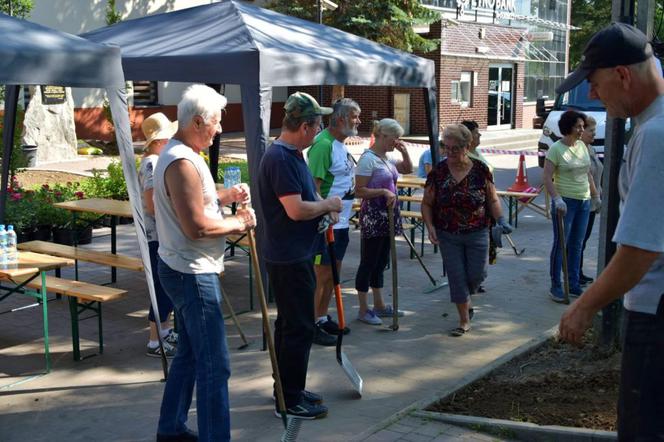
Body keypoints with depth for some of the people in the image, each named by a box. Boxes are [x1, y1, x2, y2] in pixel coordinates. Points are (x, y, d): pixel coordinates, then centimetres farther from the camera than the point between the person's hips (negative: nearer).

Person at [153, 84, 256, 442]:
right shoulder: (183, 162, -21)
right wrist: (238, 223, -12)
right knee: (214, 365, -6)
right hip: (192, 274, -11)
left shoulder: (177, 153, 13)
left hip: (185, 269, 11)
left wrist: (226, 196, 9)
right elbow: (196, 226, -25)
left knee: (189, 353, 20)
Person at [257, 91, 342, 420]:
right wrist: (327, 205, -10)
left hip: (295, 255, 10)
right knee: (299, 328, -3)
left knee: (290, 325, 17)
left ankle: (288, 390, 29)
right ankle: (290, 402, 7)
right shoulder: (279, 158, -20)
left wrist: (324, 208, 3)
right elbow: (296, 210, -26)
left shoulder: (292, 155, 12)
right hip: (289, 258, -10)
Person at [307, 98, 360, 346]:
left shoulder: (341, 145, 13)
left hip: (340, 222, 9)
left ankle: (323, 318, 27)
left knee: (333, 273, 15)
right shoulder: (323, 144, -17)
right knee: (320, 274, -2)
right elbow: (313, 186, -22)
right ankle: (312, 325, 8)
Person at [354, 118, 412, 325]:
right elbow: (359, 191, -18)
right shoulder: (368, 158, -14)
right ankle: (363, 310, 8)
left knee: (381, 262, 16)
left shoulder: (387, 158, 11)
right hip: (372, 215, -9)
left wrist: (404, 152, 9)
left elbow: (408, 169, 25)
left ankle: (379, 305, 26)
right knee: (369, 262, -1)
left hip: (387, 215, 9)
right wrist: (383, 191, -24)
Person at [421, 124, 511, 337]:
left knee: (476, 275, 3)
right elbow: (427, 204, 1)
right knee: (456, 277, 1)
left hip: (477, 234, 0)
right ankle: (464, 320, 17)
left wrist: (501, 220, -13)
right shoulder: (438, 172, -7)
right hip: (448, 236, 0)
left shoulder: (481, 170, -6)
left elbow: (493, 200, 2)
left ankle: (465, 300, 39)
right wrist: (430, 227, -13)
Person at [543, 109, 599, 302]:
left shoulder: (582, 146, 9)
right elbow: (547, 178, -16)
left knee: (577, 245, 12)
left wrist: (596, 196, 19)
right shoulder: (556, 149, -11)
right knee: (560, 244, -1)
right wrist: (557, 199, -27)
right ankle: (555, 287, 6)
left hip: (584, 202, 7)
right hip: (565, 201, -7)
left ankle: (573, 283, 22)